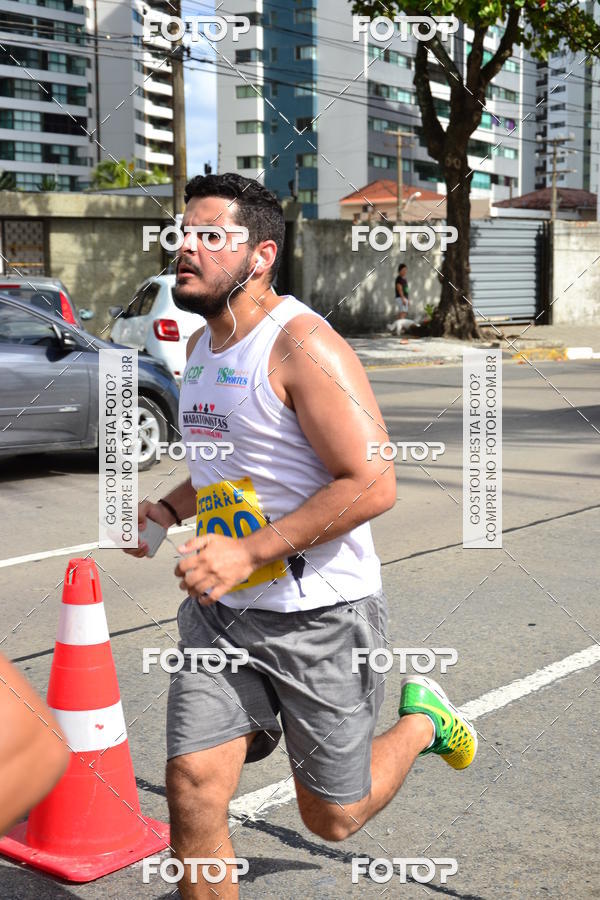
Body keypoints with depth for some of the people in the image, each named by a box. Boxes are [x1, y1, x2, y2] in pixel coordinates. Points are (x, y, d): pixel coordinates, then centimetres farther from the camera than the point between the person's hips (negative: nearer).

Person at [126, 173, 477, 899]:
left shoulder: (302, 345, -18)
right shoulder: (201, 347, 9)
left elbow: (371, 485, -23)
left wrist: (249, 551, -27)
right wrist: (169, 509, 5)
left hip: (319, 612, -6)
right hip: (221, 610, 7)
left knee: (332, 818, 10)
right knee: (191, 787, -5)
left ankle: (421, 719, 37)